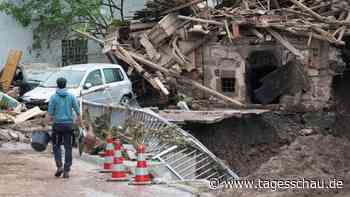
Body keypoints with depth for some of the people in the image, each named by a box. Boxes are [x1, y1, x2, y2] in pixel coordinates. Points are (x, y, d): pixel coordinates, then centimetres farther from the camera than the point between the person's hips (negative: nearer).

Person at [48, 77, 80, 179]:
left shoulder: (53, 97, -3)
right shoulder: (71, 96, 1)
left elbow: (50, 113, -4)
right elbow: (77, 110, 1)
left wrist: (51, 118, 13)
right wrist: (78, 119, 14)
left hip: (57, 124, -1)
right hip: (69, 124, 1)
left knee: (56, 146, 15)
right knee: (68, 148, 5)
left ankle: (59, 166, 0)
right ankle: (66, 171, 4)